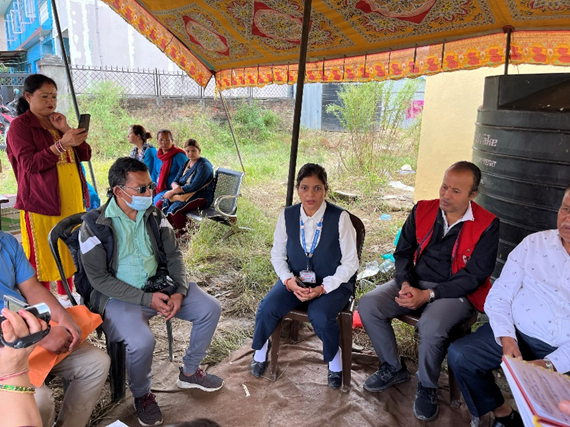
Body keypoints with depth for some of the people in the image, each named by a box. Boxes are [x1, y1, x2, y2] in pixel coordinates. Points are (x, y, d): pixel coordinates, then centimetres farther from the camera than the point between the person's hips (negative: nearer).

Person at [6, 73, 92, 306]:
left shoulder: (57, 122, 16)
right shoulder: (20, 125, -3)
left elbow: (85, 154, 10)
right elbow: (30, 164, -15)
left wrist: (67, 130, -4)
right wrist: (62, 143, -25)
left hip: (71, 198, 6)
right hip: (41, 200, -6)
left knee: (70, 248, 11)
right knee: (43, 253, 0)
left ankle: (65, 295, 25)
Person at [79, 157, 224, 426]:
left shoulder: (154, 216, 1)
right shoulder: (94, 225, -14)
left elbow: (173, 256, 5)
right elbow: (99, 278, -15)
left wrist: (180, 291, -12)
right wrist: (146, 299, -22)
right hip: (118, 296, -5)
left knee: (210, 308, -5)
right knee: (142, 342, -31)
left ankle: (190, 372, 18)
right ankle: (141, 395, 4)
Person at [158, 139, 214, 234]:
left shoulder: (204, 165, -13)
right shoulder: (186, 163, 14)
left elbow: (194, 187, -21)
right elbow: (175, 181, 11)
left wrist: (172, 192, -17)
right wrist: (176, 187, -15)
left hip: (201, 197, -9)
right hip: (185, 194, 9)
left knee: (174, 209, -30)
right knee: (160, 204, -7)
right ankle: (175, 229, 7)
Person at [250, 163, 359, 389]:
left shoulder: (340, 218, -16)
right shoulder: (287, 216, -6)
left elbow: (350, 263, -11)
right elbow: (277, 255, 4)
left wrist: (322, 288, -20)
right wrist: (289, 281, -14)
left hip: (333, 283, -3)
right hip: (296, 280, 3)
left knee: (320, 317, -30)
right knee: (267, 309, -19)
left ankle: (334, 362, 4)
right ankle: (261, 352, 15)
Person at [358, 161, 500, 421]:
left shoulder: (486, 225, -9)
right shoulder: (422, 210, 2)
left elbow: (474, 275, -12)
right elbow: (403, 252, 7)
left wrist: (428, 295, -20)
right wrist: (405, 284, -13)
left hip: (456, 292, -4)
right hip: (415, 283, 5)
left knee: (431, 326, -34)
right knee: (368, 305, -16)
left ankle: (427, 387, -2)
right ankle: (393, 368, 8)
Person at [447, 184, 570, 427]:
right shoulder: (535, 243, 4)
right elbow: (499, 296, 1)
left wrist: (550, 364, -19)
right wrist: (507, 339, -13)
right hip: (518, 335, 2)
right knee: (459, 355, -17)